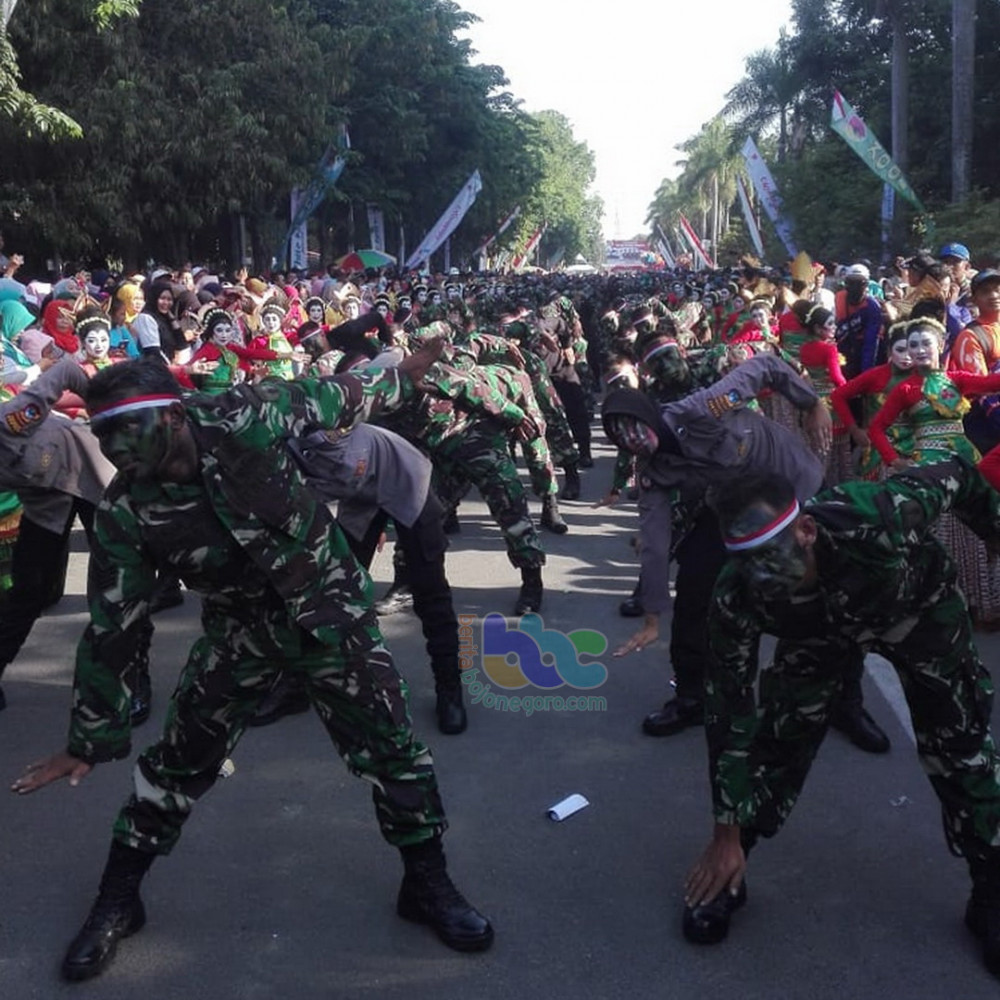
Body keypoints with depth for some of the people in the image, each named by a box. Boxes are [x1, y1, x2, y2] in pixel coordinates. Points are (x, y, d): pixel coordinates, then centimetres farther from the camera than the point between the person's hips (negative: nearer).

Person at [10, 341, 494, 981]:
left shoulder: (247, 419, -23)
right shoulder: (127, 514, -17)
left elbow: (333, 398, -4)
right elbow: (110, 627, -10)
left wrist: (399, 380, 12)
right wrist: (89, 742, -4)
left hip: (333, 611, -1)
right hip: (241, 633, 1)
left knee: (394, 747, 2)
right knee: (177, 764, 6)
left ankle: (428, 884, 23)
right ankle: (118, 899, 29)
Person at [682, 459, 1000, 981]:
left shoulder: (878, 520, -45)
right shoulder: (737, 596, -36)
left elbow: (956, 476, -22)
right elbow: (729, 710, -25)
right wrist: (727, 837, -18)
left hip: (917, 606, -1)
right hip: (817, 626, 1)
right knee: (781, 735, -10)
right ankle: (726, 874, 10)